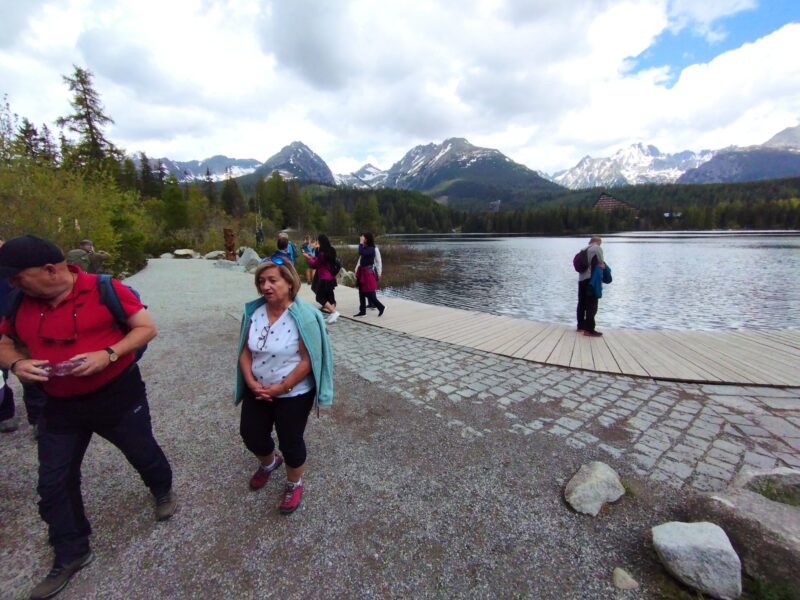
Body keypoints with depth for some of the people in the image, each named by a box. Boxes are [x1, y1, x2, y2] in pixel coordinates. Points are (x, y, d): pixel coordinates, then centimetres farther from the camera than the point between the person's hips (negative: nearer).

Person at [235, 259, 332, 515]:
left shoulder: (303, 316, -23)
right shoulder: (254, 312, -5)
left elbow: (308, 360, -22)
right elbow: (245, 351, 2)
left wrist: (281, 388, -19)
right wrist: (250, 382, -11)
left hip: (293, 394, -6)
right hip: (258, 391, 6)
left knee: (290, 441, 10)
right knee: (250, 434, 18)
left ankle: (294, 485, 40)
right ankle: (269, 463, 53)